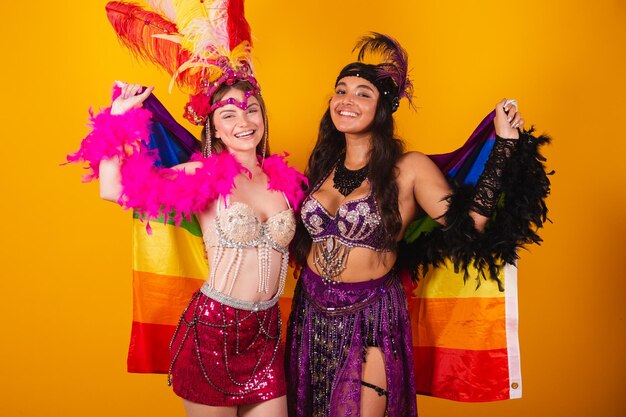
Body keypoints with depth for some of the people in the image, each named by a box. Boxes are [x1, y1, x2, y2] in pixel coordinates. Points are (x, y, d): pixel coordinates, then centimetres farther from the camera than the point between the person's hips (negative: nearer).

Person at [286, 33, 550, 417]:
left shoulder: (409, 169, -11)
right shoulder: (323, 166, 4)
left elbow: (467, 225, -21)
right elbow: (302, 236, 11)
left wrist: (504, 144, -19)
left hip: (370, 322, -5)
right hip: (311, 314, 6)